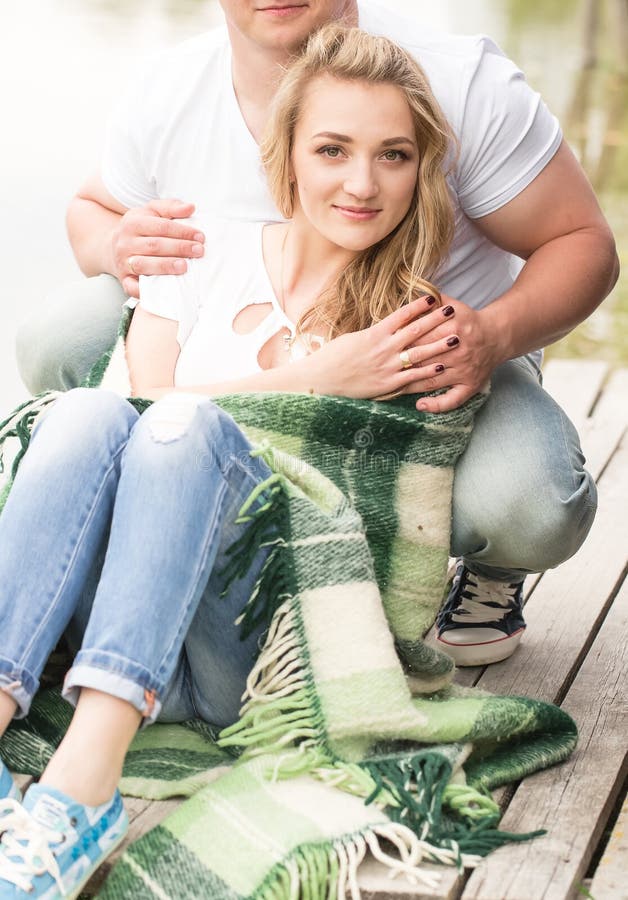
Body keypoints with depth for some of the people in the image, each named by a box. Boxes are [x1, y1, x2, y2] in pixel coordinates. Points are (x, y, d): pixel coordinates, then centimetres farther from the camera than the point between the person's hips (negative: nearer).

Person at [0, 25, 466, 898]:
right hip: (127, 633, 2)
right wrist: (309, 383, -13)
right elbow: (142, 395, -4)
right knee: (89, 410, -24)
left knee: (188, 424, -27)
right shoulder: (206, 252, 10)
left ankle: (85, 778, -43)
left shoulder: (420, 324, 5)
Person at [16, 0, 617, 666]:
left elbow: (584, 242, -15)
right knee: (55, 346, -17)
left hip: (447, 372, -3)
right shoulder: (169, 92, -12)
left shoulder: (465, 82, -22)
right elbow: (91, 210, 8)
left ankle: (489, 571, 5)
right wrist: (118, 247, -19)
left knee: (529, 509, -36)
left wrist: (494, 334, -36)